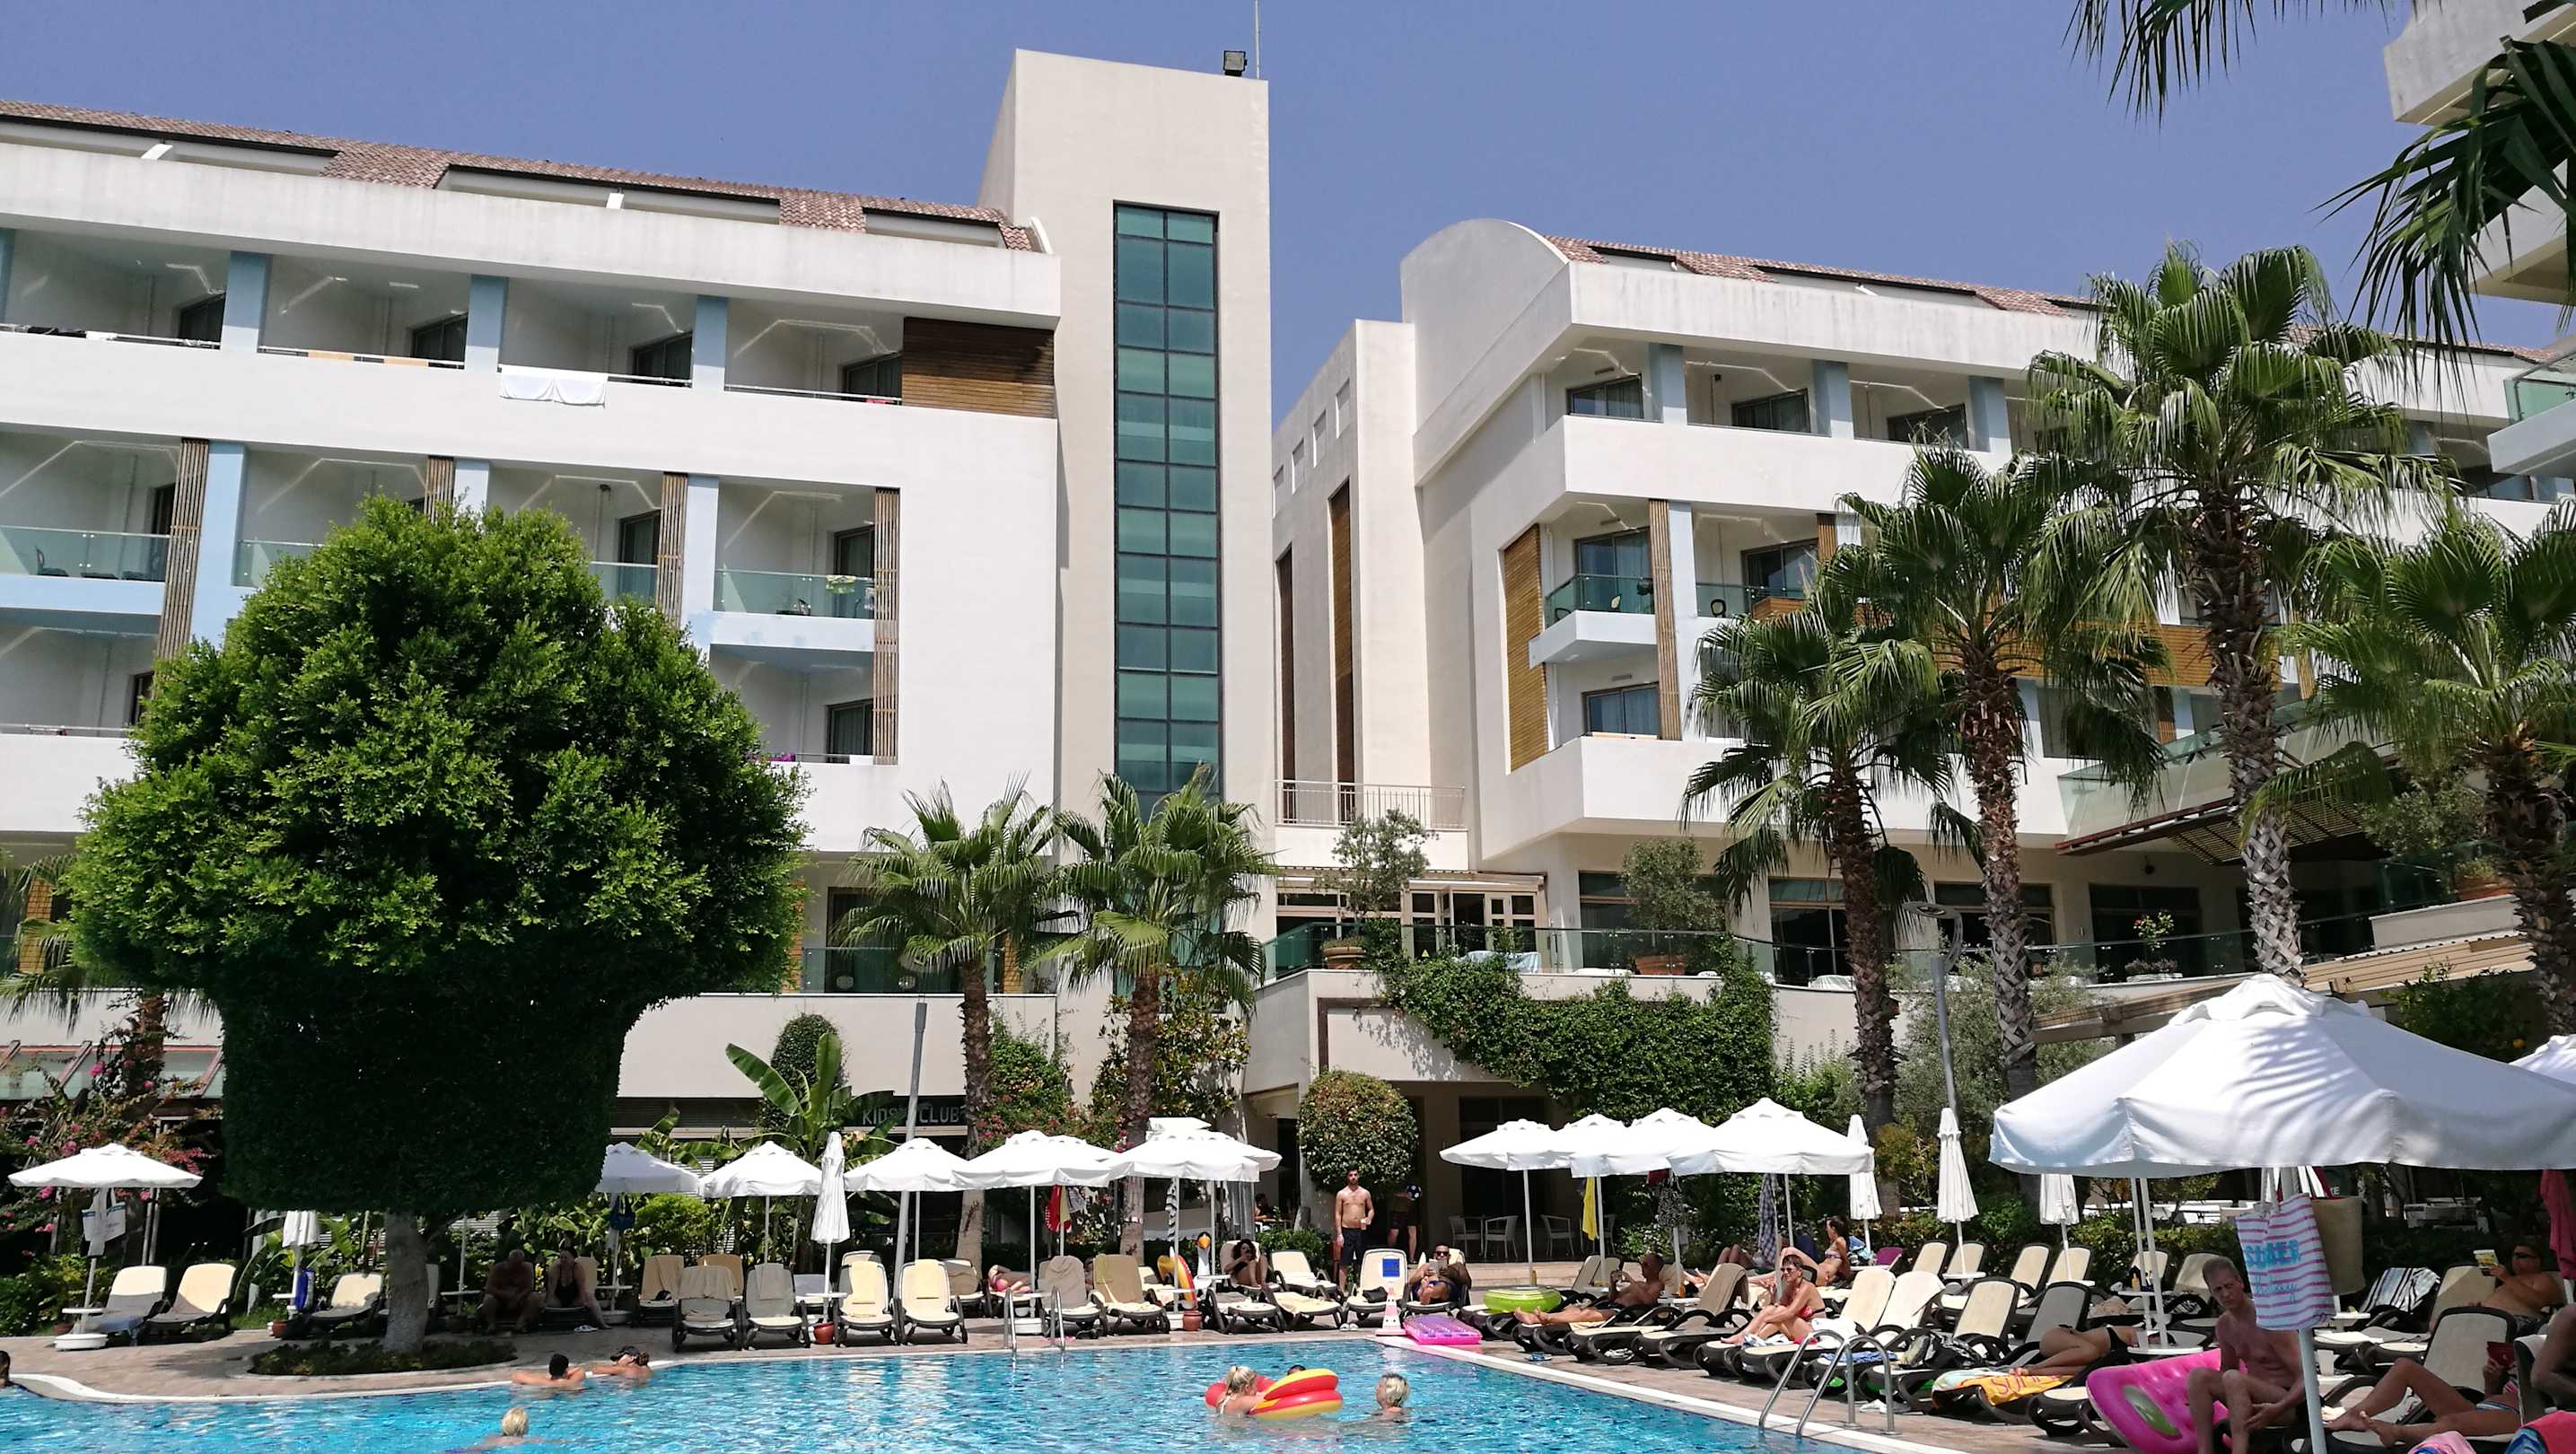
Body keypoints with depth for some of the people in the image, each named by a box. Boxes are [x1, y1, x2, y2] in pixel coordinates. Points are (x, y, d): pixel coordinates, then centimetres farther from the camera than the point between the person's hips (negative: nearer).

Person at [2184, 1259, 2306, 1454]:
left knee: (2233, 1378, -32)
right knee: (2199, 1376, -14)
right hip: (2256, 1402, 7)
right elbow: (2227, 1368, 20)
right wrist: (2202, 1396, 0)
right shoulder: (2224, 1325, 4)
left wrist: (2278, 1409, -37)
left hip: (2289, 1403, -7)